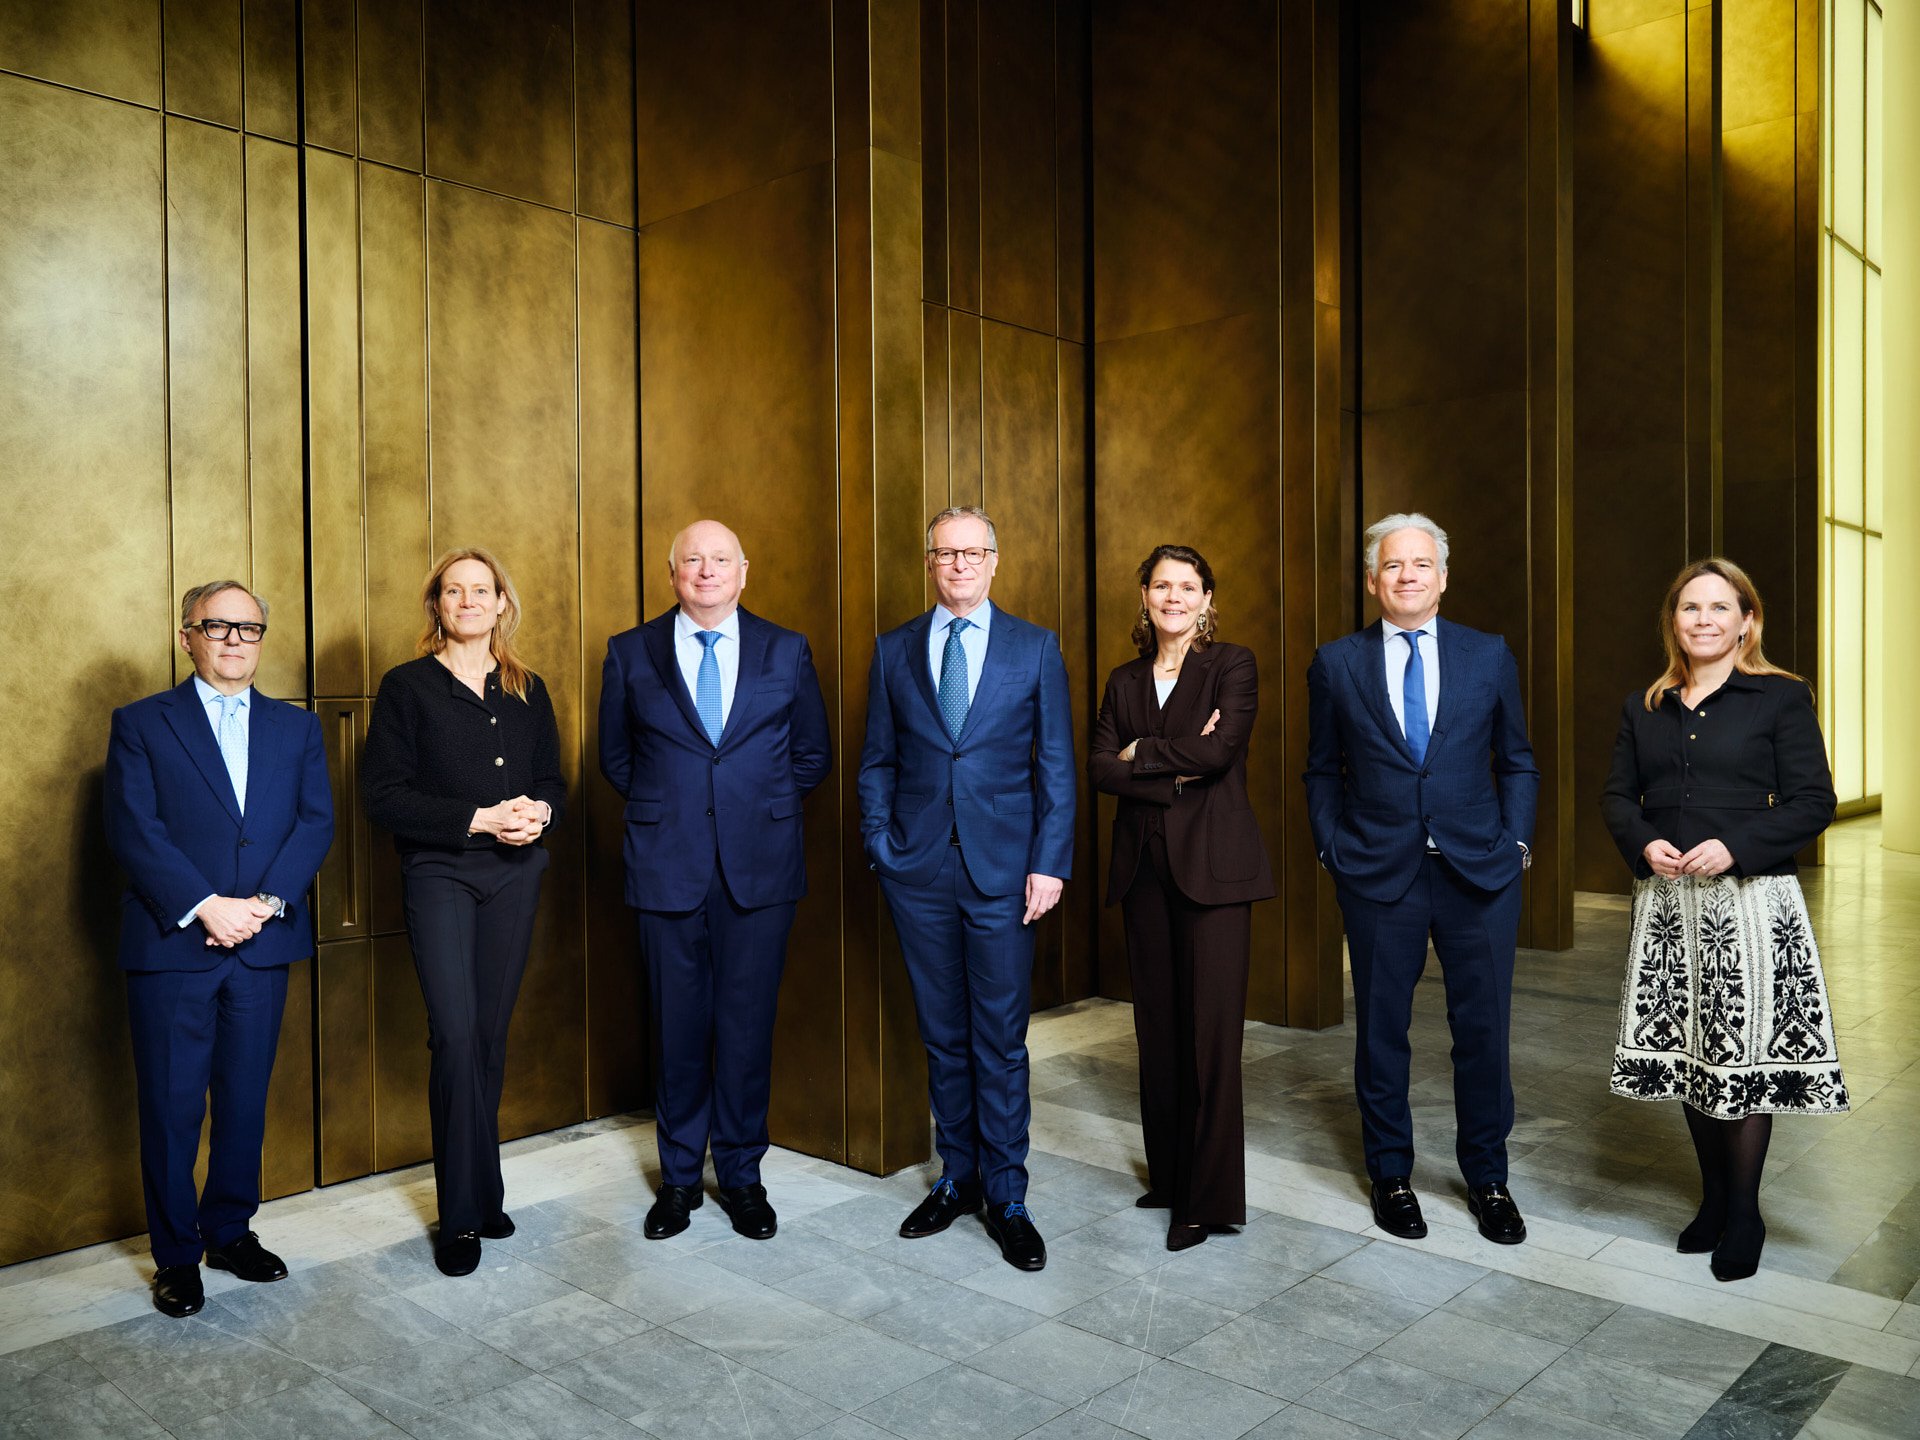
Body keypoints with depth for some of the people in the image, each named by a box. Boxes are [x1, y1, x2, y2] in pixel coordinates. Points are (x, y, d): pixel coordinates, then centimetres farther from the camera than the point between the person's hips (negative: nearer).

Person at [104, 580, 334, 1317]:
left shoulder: (296, 727, 11)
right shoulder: (140, 724, 2)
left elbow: (316, 822, 2)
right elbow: (134, 830, -7)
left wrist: (266, 902, -12)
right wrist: (206, 907, -17)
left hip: (264, 946, 3)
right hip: (171, 945, -3)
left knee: (246, 1099, 11)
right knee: (171, 1107, 4)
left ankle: (231, 1231, 28)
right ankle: (175, 1254, 19)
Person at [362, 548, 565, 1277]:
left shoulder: (526, 691, 11)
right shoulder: (406, 686, -1)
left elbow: (553, 781, 14)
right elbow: (383, 793, -7)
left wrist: (540, 812, -9)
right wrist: (479, 818, -16)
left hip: (514, 874, 4)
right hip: (438, 874, -3)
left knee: (491, 1037, 9)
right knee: (456, 1034, -12)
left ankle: (481, 1198, 22)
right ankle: (462, 1215, 1)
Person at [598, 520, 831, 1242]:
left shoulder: (787, 652, 5)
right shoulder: (631, 653, 5)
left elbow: (813, 755, 12)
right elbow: (616, 757, 14)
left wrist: (762, 806, 7)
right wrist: (665, 807, 7)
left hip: (760, 864, 0)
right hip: (668, 865, 0)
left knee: (748, 1024, 6)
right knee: (678, 1025, 8)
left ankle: (742, 1175, 22)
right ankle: (679, 1177, 24)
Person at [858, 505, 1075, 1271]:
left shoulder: (1035, 648, 3)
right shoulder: (894, 650, 8)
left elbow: (1056, 765, 1)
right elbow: (877, 762, 10)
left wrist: (1050, 863, -7)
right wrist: (880, 846, 0)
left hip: (1004, 869, -2)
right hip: (919, 870, 2)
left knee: (1001, 1039, 3)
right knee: (943, 1036, 11)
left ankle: (1006, 1199, 15)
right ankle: (956, 1179, 26)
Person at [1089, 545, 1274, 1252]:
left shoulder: (1232, 665, 1)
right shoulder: (1124, 681, 14)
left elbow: (1218, 750, -15)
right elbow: (1099, 768, 1)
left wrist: (1140, 753, -5)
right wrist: (1177, 772, -11)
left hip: (1212, 862, -4)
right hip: (1145, 866, 5)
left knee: (1212, 1028, -5)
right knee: (1157, 1026, 9)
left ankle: (1210, 1198, 4)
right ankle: (1168, 1174, 22)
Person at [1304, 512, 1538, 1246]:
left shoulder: (1490, 656, 4)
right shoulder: (1336, 663, 2)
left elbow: (1516, 761, 11)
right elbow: (1323, 771, 8)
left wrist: (1515, 842, 2)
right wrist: (1332, 851, 1)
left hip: (1480, 873, 1)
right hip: (1378, 877, -1)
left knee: (1484, 1030, 8)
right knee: (1381, 1030, 9)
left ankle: (1487, 1178, 27)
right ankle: (1390, 1174, 26)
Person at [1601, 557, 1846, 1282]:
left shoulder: (1782, 699, -2)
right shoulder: (1644, 708, 11)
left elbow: (1813, 802, -7)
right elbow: (1618, 795, 11)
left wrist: (1734, 847, -19)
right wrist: (1644, 844, -10)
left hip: (1748, 903, -4)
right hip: (1667, 905, 4)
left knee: (1743, 1055, 0)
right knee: (1687, 1053, 11)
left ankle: (1744, 1215, 17)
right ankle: (1713, 1197, 28)